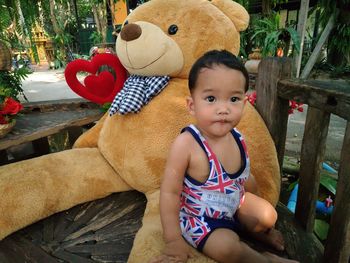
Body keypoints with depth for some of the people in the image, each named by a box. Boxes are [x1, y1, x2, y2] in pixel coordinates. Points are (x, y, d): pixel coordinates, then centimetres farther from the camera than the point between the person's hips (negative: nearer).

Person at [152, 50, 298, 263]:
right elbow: (170, 192, -26)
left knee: (269, 215, 6)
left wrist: (257, 205, 18)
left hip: (235, 202, 6)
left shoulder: (237, 138, -14)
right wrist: (174, 241, -20)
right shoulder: (186, 144, -34)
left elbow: (244, 178, 4)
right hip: (199, 217, -5)